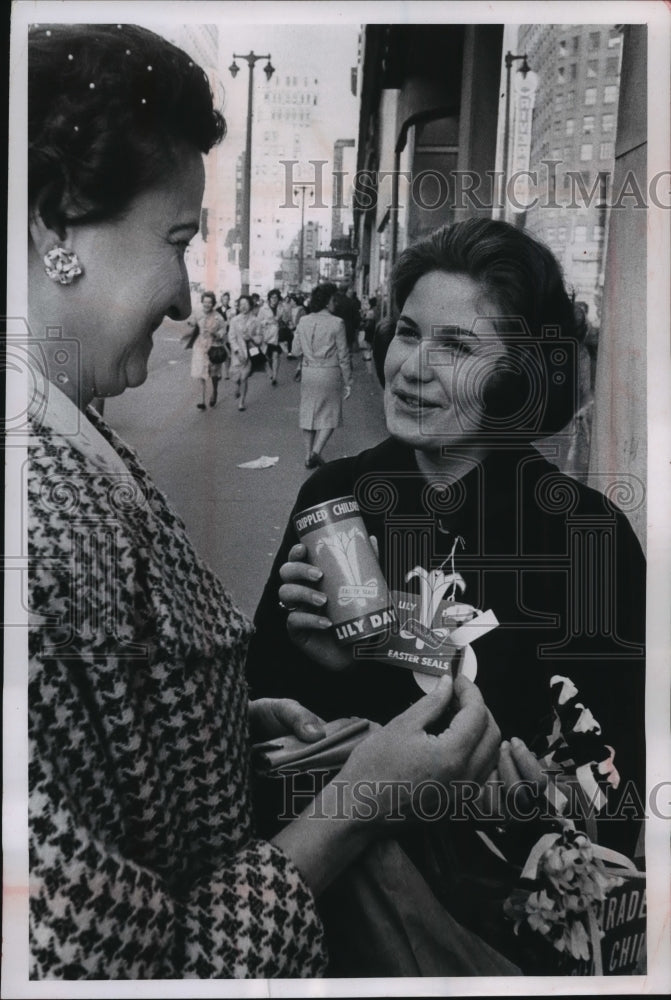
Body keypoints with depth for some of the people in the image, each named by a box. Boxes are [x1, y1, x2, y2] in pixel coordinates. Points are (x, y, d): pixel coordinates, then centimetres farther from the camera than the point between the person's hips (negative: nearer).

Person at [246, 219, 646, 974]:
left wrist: (554, 811, -21)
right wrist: (313, 659, -13)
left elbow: (617, 772, -3)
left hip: (497, 904, 0)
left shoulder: (589, 532, -10)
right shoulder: (332, 495, -4)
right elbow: (256, 699, 5)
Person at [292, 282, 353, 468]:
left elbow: (295, 351, 3)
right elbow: (343, 356, -9)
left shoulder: (303, 321, -1)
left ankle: (309, 455, 20)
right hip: (329, 374, -4)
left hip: (308, 372, 4)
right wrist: (347, 382, -1)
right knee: (330, 415, 10)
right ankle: (316, 450, -5)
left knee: (308, 413, 14)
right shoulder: (336, 323, -12)